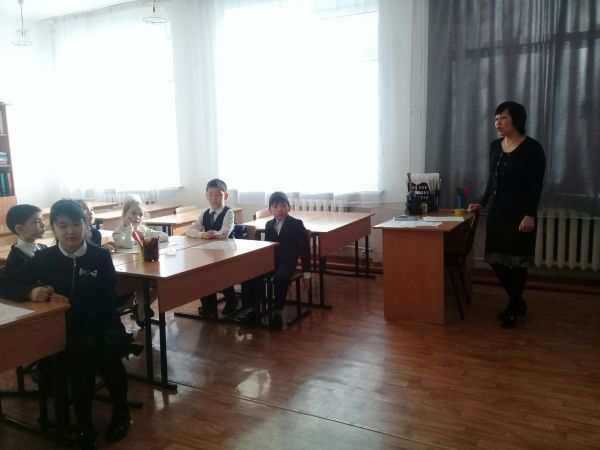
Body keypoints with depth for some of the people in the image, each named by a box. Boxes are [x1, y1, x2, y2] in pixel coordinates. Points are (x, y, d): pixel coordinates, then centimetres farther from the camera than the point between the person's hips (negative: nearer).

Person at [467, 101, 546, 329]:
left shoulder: (532, 148, -10)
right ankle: (518, 302, 26)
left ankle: (513, 309, 15)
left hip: (519, 213, -6)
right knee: (496, 259, 8)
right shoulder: (495, 146, 9)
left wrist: (530, 215, -18)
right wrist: (482, 203, 18)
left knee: (517, 260, 1)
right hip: (497, 211, 7)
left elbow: (536, 186, -12)